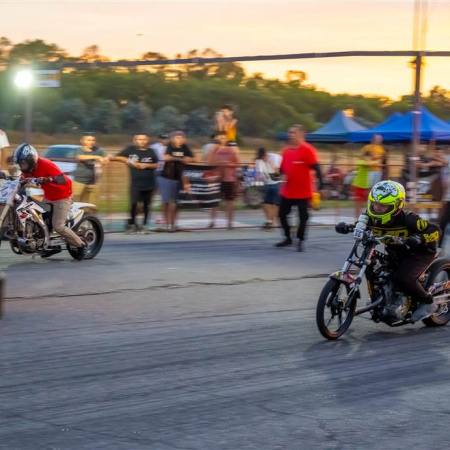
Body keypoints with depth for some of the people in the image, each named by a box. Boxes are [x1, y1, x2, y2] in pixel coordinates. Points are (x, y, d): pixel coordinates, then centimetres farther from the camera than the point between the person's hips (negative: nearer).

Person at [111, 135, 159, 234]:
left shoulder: (151, 151, 7)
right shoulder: (131, 149, 3)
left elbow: (156, 165, 8)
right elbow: (118, 157, 6)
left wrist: (147, 165, -8)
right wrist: (129, 161, -5)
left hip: (149, 182, 2)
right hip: (135, 182, -2)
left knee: (146, 205, 5)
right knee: (134, 203, -10)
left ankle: (144, 225, 15)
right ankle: (132, 224, 6)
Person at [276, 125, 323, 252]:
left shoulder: (307, 150, -13)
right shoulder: (286, 150, 7)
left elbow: (316, 168, -17)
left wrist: (320, 186, -24)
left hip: (303, 192, -7)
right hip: (287, 191, 7)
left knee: (303, 217, 0)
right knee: (282, 214, 11)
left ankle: (300, 241, 13)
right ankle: (288, 238, 28)